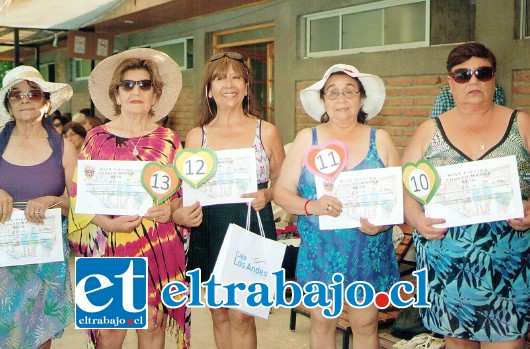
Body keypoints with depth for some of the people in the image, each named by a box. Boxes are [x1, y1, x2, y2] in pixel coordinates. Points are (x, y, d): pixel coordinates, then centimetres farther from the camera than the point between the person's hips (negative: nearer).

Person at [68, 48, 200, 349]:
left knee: (154, 324, 7)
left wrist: (170, 210, -13)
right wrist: (109, 223, -15)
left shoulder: (168, 140, 7)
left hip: (159, 247, 1)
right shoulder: (97, 138, 3)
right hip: (109, 246, -1)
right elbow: (79, 194, 1)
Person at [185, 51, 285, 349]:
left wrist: (267, 195, -12)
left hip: (253, 229, -2)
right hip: (210, 232, 3)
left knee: (241, 315, -5)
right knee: (220, 313, 11)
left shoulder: (266, 132, 2)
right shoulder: (197, 136, 6)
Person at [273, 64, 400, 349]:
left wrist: (383, 221, -16)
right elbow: (281, 192, -1)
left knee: (365, 325, 8)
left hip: (368, 253, 0)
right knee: (322, 323, 10)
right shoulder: (306, 139, 2)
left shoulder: (380, 140, 3)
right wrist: (312, 206, -20)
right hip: (319, 251, 0)